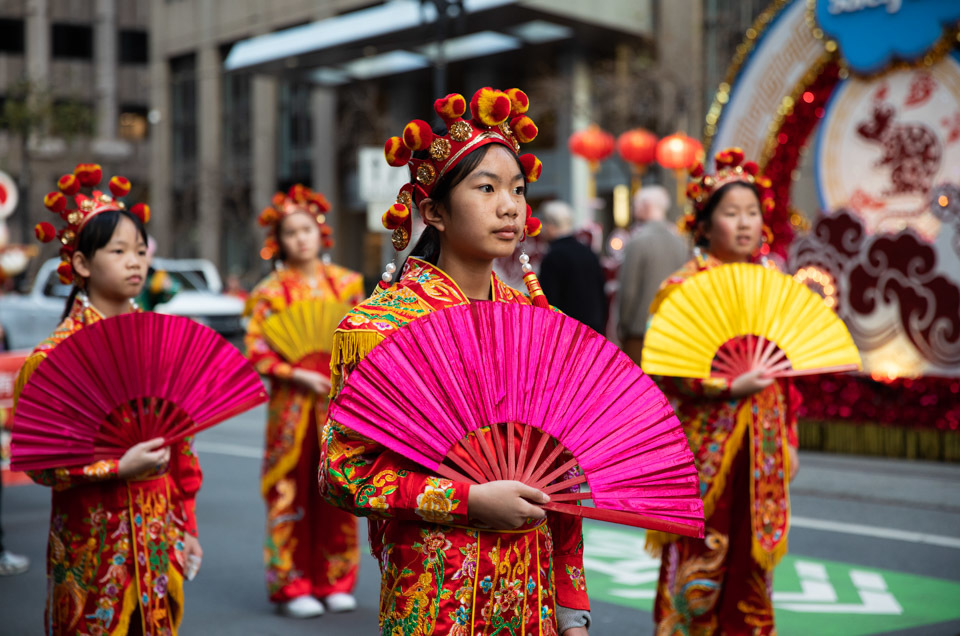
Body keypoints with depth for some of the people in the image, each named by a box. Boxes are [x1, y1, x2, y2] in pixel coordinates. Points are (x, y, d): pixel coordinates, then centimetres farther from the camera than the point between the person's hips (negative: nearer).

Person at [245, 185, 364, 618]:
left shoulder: (345, 282, 8)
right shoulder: (270, 293, -1)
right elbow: (256, 352, -5)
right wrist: (298, 376, -14)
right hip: (292, 403, -3)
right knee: (291, 493, 0)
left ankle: (335, 582, 16)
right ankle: (291, 586, 8)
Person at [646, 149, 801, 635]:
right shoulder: (684, 286, -6)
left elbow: (784, 372, 16)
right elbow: (667, 372, -12)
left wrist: (788, 441, 14)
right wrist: (731, 387, -22)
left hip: (761, 446, 5)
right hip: (706, 444, -5)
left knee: (752, 561, 9)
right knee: (700, 562, -2)